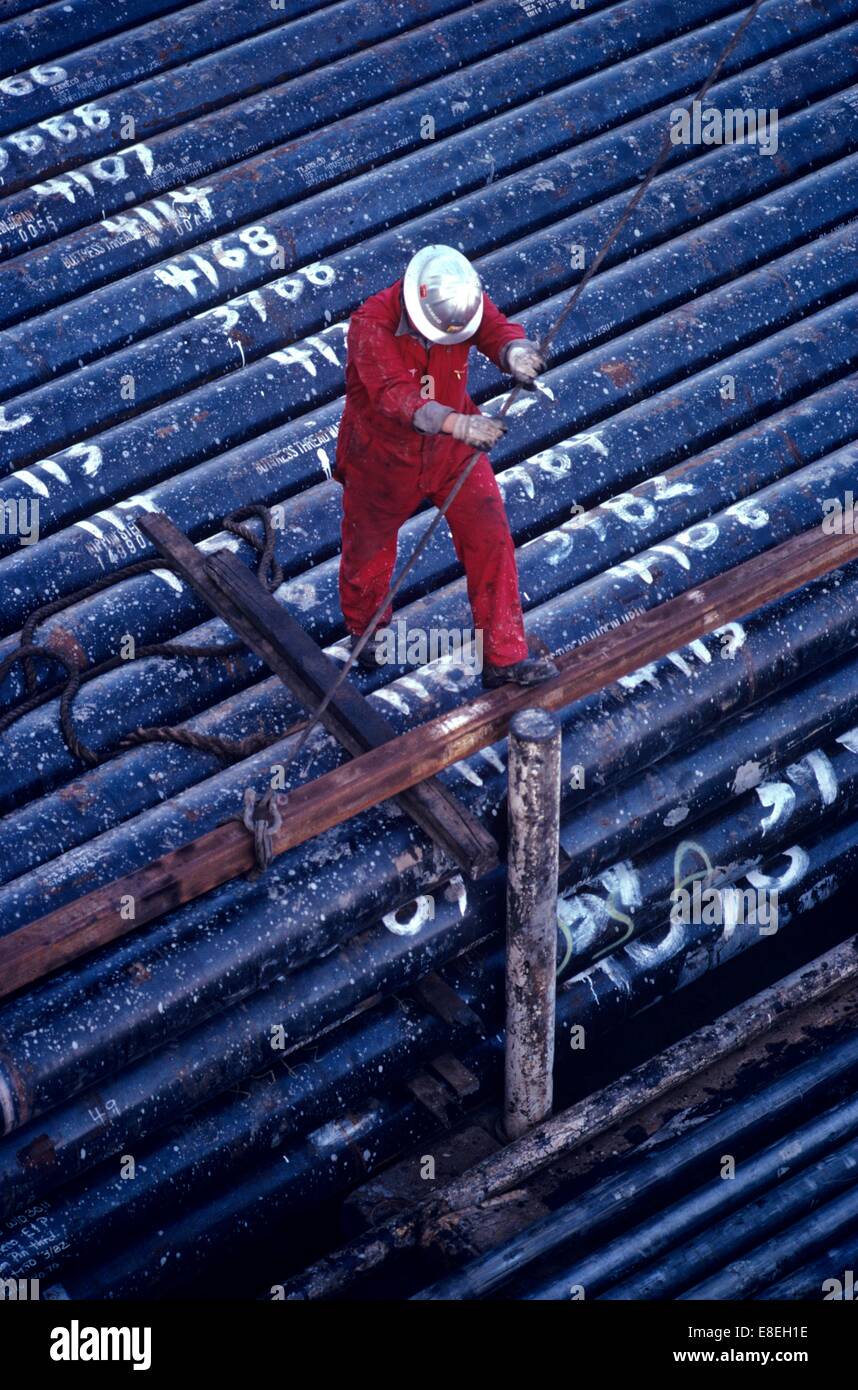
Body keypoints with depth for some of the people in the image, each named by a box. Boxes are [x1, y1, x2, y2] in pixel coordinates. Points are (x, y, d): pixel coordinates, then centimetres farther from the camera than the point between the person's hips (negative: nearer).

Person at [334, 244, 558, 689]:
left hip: (452, 450, 3)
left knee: (490, 540, -7)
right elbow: (395, 394, -44)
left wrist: (515, 351, -59)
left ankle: (504, 658, 2)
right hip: (383, 455, -3)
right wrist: (459, 425, -60)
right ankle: (365, 626, 50)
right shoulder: (370, 326, -32)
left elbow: (498, 331, -33)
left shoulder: (466, 301, -17)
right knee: (369, 547, 19)